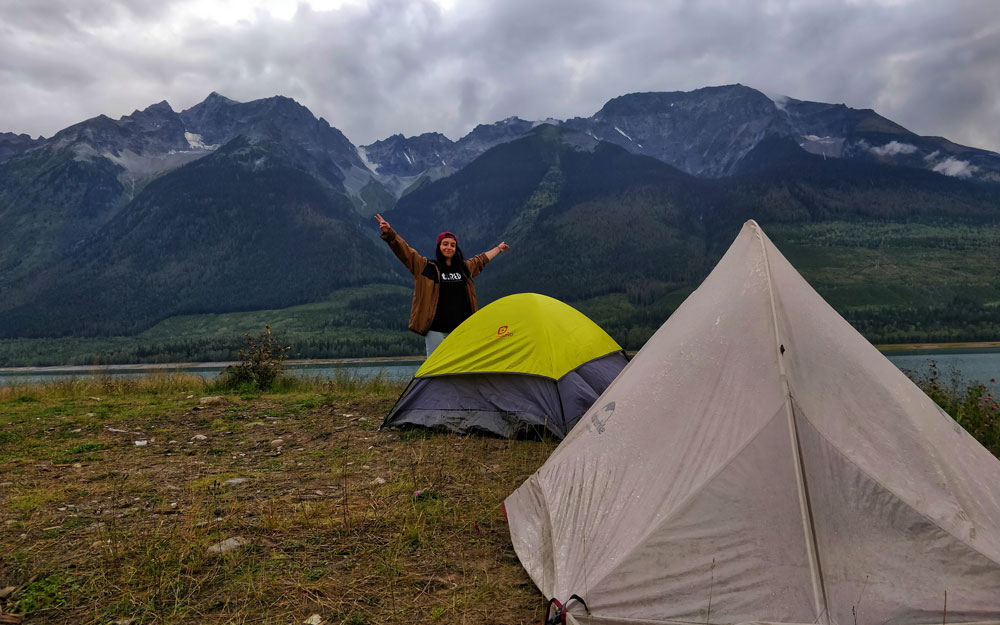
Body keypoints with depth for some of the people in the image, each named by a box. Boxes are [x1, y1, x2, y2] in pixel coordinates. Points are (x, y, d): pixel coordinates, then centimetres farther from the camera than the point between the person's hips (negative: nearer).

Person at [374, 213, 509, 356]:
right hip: (436, 330, -4)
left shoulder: (465, 267, 15)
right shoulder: (426, 267, 0)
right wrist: (389, 233, -19)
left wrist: (499, 248, 47)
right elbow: (404, 251, -7)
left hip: (461, 328, 5)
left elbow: (482, 259, 33)